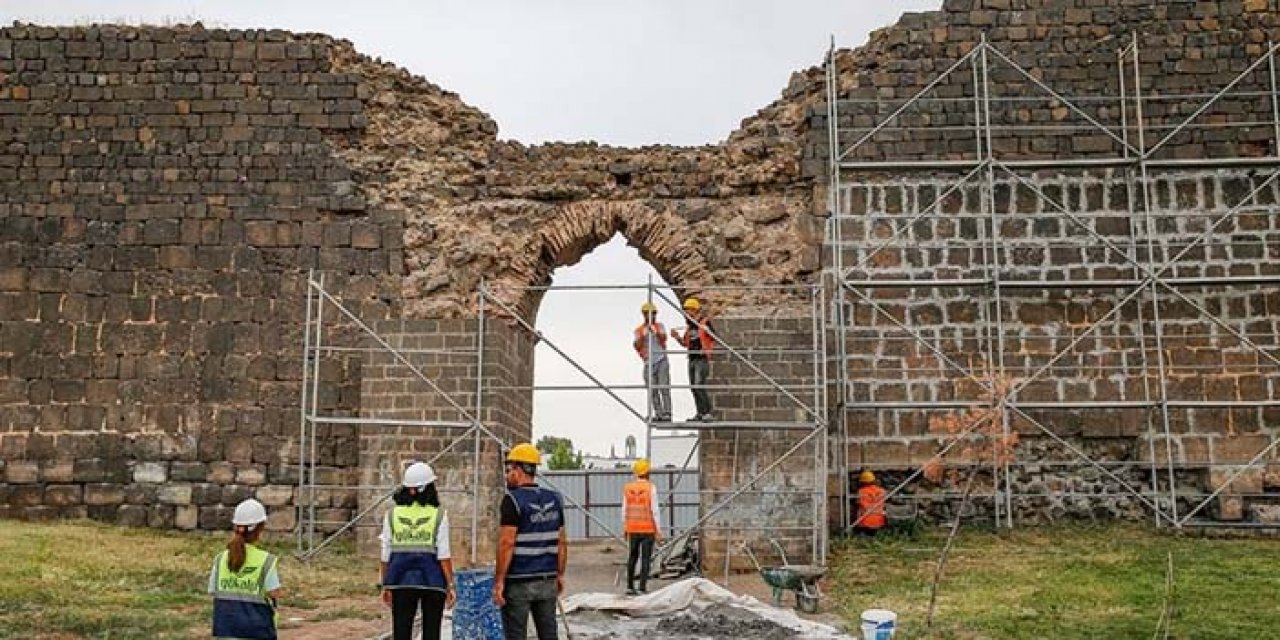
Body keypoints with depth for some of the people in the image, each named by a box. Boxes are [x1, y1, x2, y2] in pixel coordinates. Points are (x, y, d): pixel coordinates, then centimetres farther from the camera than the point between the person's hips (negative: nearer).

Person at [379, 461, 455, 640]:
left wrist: (385, 586, 11)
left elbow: (385, 556, 2)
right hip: (432, 582, -1)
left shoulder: (392, 514, 1)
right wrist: (450, 585, -2)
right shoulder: (438, 515, -5)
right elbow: (444, 555, -8)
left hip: (401, 581, 2)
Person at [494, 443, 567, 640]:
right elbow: (562, 542, 9)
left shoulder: (513, 499, -12)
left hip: (518, 582, -6)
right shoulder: (554, 499, 7)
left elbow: (507, 543, -17)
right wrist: (560, 574, 16)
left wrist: (499, 580, -14)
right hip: (547, 581, 6)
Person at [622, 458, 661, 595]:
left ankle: (630, 586, 18)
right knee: (645, 558, 1)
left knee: (632, 557, 15)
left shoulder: (627, 488, 1)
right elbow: (655, 511, -12)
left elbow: (624, 510, 4)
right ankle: (642, 588, -2)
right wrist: (658, 530, -6)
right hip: (648, 529, -4)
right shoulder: (651, 488, -10)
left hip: (632, 529, 4)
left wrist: (625, 529, 14)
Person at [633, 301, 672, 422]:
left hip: (661, 360, -2)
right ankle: (658, 414, 7)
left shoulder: (660, 326, 9)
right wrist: (642, 336, -19)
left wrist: (655, 332, -26)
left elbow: (663, 338, -9)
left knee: (664, 388, -9)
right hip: (649, 363, 2)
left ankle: (667, 413, -12)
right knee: (653, 390, 2)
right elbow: (637, 346, -3)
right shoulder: (639, 330, 9)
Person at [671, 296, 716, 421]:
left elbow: (715, 338, -6)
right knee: (694, 387, 8)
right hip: (692, 359, 8)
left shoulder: (705, 322, -7)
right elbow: (685, 343, 21)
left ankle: (707, 413, -14)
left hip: (702, 359, -8)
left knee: (699, 385, -16)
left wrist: (707, 350, -15)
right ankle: (700, 413, 14)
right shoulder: (689, 326, 15)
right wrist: (677, 337, 4)